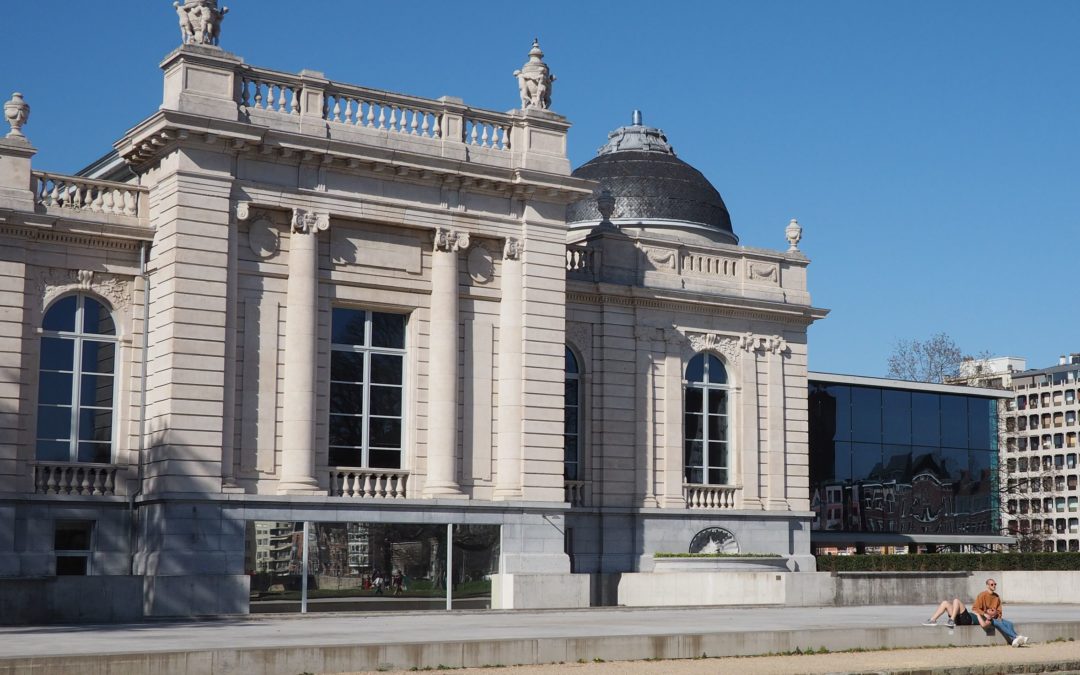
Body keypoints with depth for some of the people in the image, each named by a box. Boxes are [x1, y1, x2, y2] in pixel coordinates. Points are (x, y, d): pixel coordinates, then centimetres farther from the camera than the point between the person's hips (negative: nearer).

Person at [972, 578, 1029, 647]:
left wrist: (998, 617, -2)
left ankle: (1013, 640, -40)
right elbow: (975, 608, -11)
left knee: (1009, 623, -19)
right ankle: (1015, 637, -41)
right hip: (985, 618, -6)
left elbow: (999, 610, 18)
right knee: (999, 624, -32)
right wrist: (985, 614, -23)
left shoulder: (997, 596, 12)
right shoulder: (982, 595, -6)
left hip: (995, 617, 6)